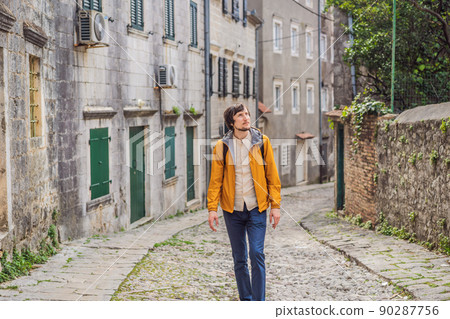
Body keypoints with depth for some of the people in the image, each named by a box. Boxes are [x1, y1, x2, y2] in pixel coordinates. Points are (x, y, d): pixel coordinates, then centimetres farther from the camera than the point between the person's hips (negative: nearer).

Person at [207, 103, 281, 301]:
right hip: (232, 210, 1)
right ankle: (245, 300, 20)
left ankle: (259, 302, -2)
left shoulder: (262, 141, 0)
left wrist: (275, 205, -2)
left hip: (256, 208, -1)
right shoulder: (222, 146, 0)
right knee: (239, 258, 8)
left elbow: (272, 175, 3)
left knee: (257, 254, -9)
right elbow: (215, 180, 3)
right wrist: (212, 208, -4)